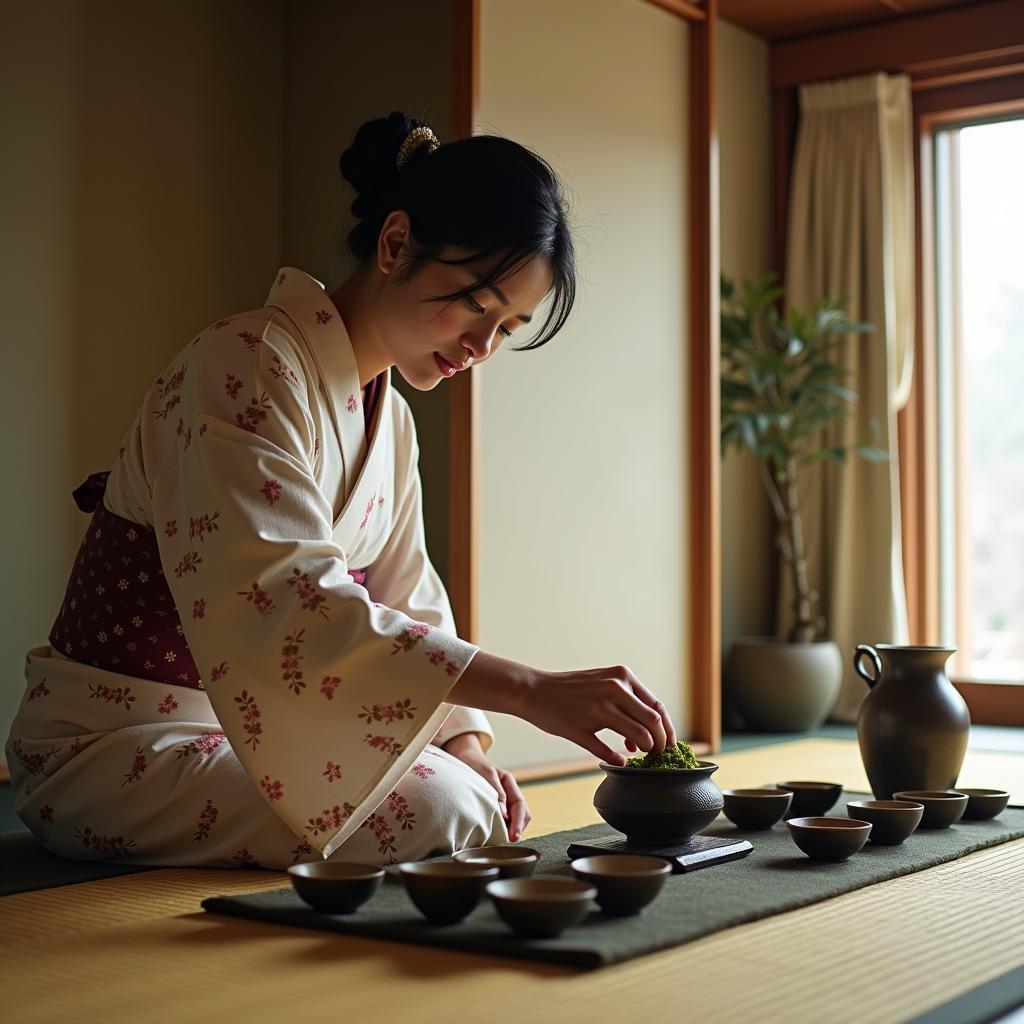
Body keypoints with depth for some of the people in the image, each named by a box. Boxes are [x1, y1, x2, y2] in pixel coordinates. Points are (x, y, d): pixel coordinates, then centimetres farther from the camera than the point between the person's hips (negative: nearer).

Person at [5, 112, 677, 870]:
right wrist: (530, 689, -40)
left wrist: (465, 740, -9)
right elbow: (289, 605, -35)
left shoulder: (391, 421, 9)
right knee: (438, 811, -23)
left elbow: (408, 606, 9)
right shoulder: (249, 366, -22)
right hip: (116, 748, -9)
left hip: (242, 726, 9)